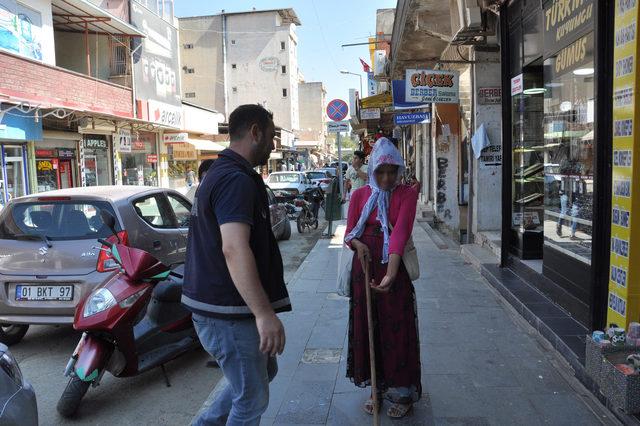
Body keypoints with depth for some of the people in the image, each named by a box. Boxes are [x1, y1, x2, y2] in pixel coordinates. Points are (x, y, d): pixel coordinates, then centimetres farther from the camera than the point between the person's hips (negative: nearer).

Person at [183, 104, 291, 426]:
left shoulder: (218, 173, 14)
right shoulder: (237, 179, -20)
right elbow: (234, 249, -32)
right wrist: (264, 313, -35)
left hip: (212, 302, 10)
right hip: (228, 312, -10)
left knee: (265, 371, 24)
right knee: (252, 399, 4)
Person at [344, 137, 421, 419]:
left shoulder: (406, 194, -6)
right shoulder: (360, 195, 4)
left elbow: (401, 232, -21)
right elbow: (349, 233, 2)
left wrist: (391, 273, -34)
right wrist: (358, 244, -23)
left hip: (394, 267, -3)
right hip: (364, 267, 3)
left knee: (396, 329, 4)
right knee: (366, 327, 10)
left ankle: (402, 393, 21)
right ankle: (377, 388, 28)